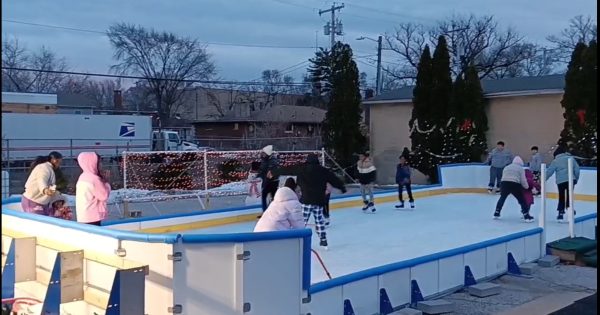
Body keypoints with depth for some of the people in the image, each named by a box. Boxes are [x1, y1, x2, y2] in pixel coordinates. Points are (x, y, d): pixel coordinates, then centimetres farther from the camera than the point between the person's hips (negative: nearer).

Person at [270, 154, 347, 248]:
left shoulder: (302, 169, -1)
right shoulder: (324, 170, 8)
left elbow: (287, 169, 4)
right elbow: (334, 179, 17)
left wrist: (274, 172, 13)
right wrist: (342, 187, 34)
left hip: (307, 200, -4)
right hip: (319, 200, 4)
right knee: (319, 219, 19)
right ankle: (323, 240, 23)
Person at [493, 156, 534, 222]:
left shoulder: (506, 167, 27)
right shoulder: (521, 168, 13)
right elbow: (523, 180, 8)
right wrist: (527, 187, 25)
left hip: (504, 183, 4)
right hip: (515, 185, -4)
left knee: (502, 198, 27)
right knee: (522, 200, 7)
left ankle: (496, 214, 29)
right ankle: (527, 216, 3)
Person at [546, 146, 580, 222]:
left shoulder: (555, 161, -1)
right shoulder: (571, 158, 6)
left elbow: (549, 172, -3)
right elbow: (577, 169, 4)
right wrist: (576, 178, 13)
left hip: (561, 181, -2)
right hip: (571, 180, 2)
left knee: (561, 197, 7)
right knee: (569, 195, 17)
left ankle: (561, 213, 6)